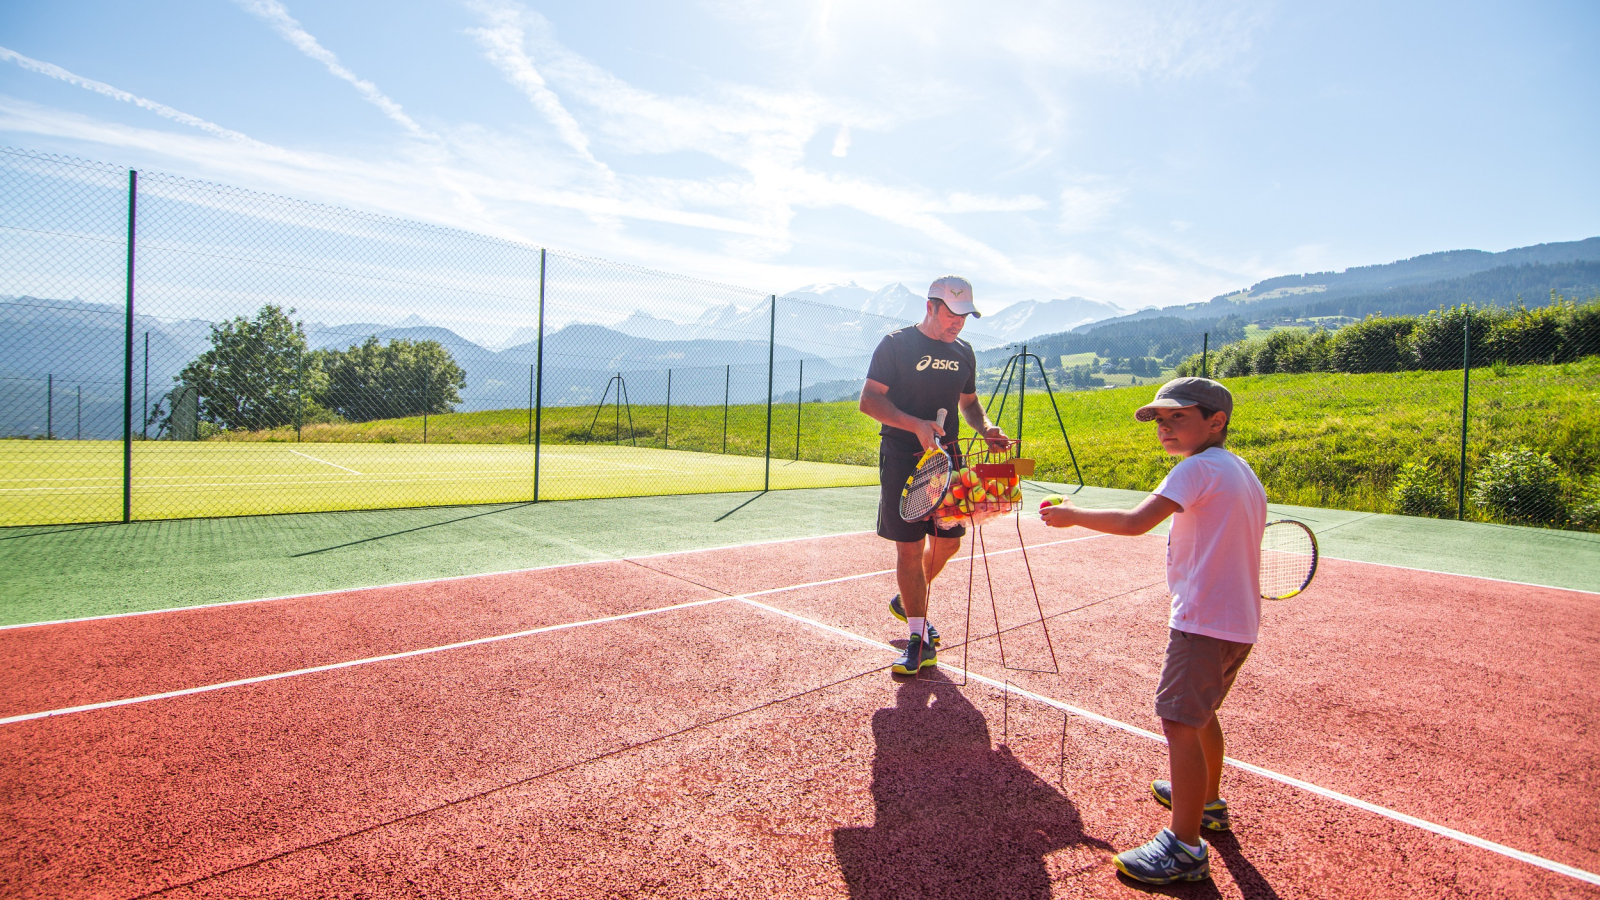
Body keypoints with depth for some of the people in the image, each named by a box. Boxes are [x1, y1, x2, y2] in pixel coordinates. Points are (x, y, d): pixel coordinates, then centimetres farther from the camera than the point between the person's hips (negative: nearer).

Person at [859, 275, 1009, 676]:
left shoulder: (964, 352, 11)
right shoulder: (896, 344, -7)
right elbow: (869, 400, -13)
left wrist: (985, 426, 0)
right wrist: (915, 424, -26)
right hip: (901, 459, -6)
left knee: (948, 541, 11)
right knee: (910, 546, -4)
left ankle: (908, 602, 37)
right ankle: (919, 641, 7)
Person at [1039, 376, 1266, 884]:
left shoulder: (1200, 467, -15)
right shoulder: (1242, 471, 14)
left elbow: (1134, 522, -25)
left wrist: (1074, 515, -14)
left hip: (1203, 621, -10)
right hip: (1239, 620, 10)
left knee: (1179, 722, -7)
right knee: (1200, 712, 25)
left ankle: (1185, 848, -1)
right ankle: (1207, 801, 43)